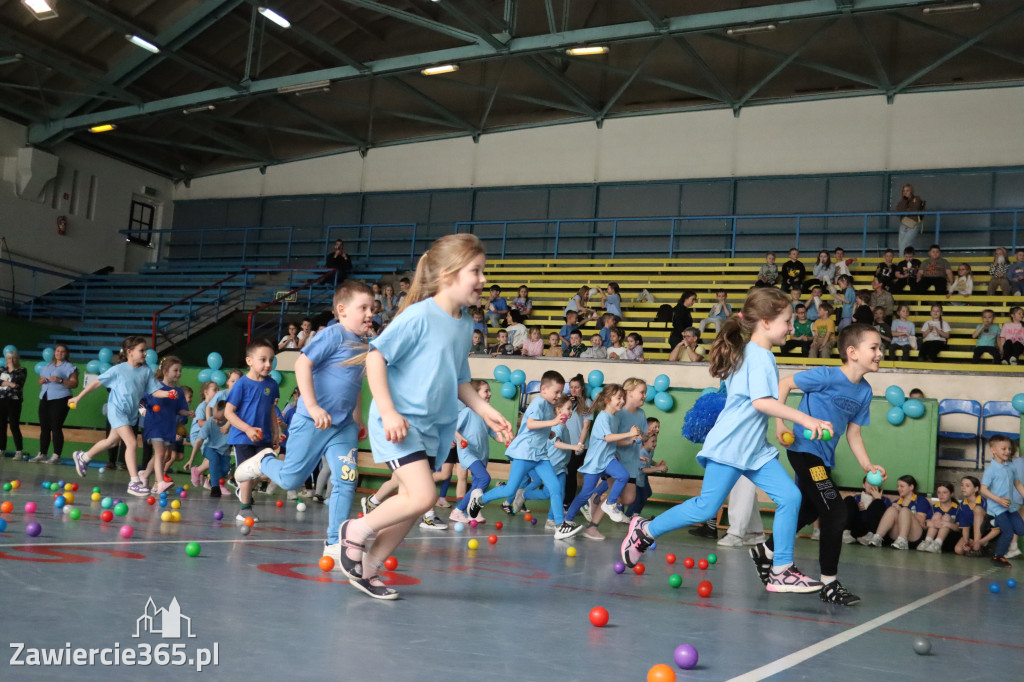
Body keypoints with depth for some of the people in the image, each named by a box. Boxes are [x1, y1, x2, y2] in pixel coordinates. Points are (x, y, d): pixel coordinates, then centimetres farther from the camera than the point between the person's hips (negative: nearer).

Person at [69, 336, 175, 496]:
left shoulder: (146, 371, 1)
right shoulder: (118, 370, -9)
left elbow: (155, 391, -1)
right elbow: (97, 383, -1)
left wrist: (168, 394, -20)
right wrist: (78, 398, 3)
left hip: (131, 413, 6)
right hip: (117, 410, -6)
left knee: (111, 441, 22)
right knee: (131, 443, -17)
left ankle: (83, 457, 48)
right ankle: (134, 483, -14)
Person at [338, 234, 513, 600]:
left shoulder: (465, 325, 9)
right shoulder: (420, 316, -15)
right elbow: (375, 357, -15)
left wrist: (486, 411, 10)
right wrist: (388, 412, -20)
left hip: (432, 427, 8)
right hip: (399, 423, -8)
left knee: (412, 506, 9)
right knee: (423, 495, -18)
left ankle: (367, 567, 23)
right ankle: (356, 530, 4)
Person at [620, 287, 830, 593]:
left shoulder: (759, 354, 15)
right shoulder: (760, 357, -16)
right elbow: (761, 402, -28)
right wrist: (805, 419, -28)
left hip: (755, 449, 10)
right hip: (729, 447, -10)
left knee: (790, 497, -1)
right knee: (706, 507, -4)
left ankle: (781, 571, 4)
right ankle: (646, 530, 14)